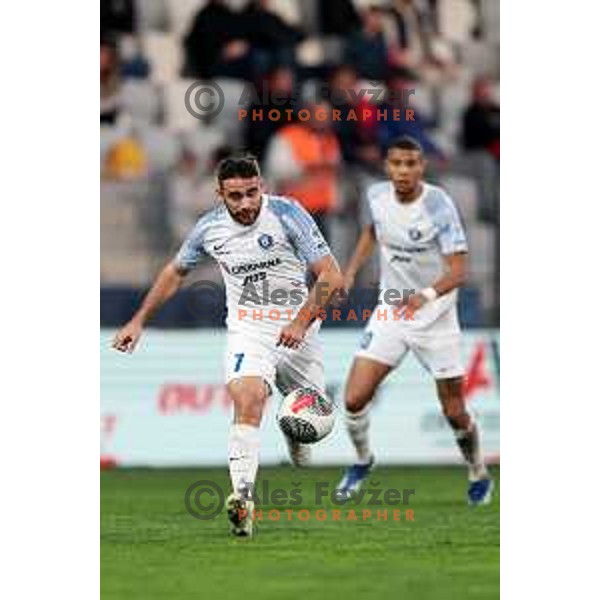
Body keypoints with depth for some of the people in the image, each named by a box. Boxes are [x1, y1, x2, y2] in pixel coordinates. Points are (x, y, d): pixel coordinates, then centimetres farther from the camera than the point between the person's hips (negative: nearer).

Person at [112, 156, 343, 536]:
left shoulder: (287, 214, -13)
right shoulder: (211, 228, -3)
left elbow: (331, 276, -13)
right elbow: (176, 272, 17)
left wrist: (301, 321, -23)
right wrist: (139, 321, 16)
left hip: (297, 334, 0)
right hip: (247, 334, 0)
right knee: (248, 402, -27)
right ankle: (242, 498, -36)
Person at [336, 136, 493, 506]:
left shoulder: (438, 206, -21)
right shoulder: (377, 196, -5)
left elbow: (459, 271, -25)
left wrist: (427, 294, -42)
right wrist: (351, 272, 11)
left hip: (435, 315, -4)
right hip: (390, 312, 4)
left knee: (455, 414, 3)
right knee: (354, 400, -8)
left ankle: (480, 476, 30)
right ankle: (363, 461, 21)